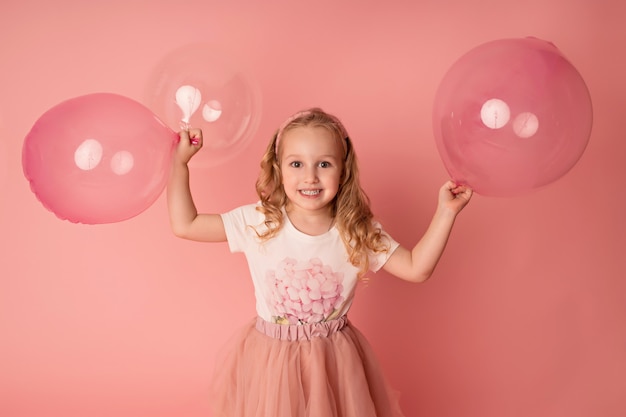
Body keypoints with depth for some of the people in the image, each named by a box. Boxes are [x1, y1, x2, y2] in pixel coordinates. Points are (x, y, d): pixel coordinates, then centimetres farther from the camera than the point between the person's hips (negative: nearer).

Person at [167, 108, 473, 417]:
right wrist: (179, 162, -10)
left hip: (333, 362, 0)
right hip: (271, 360, 0)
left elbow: (416, 268, -10)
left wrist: (445, 212, -17)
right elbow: (185, 225, -8)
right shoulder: (258, 222, -12)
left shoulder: (358, 231, -10)